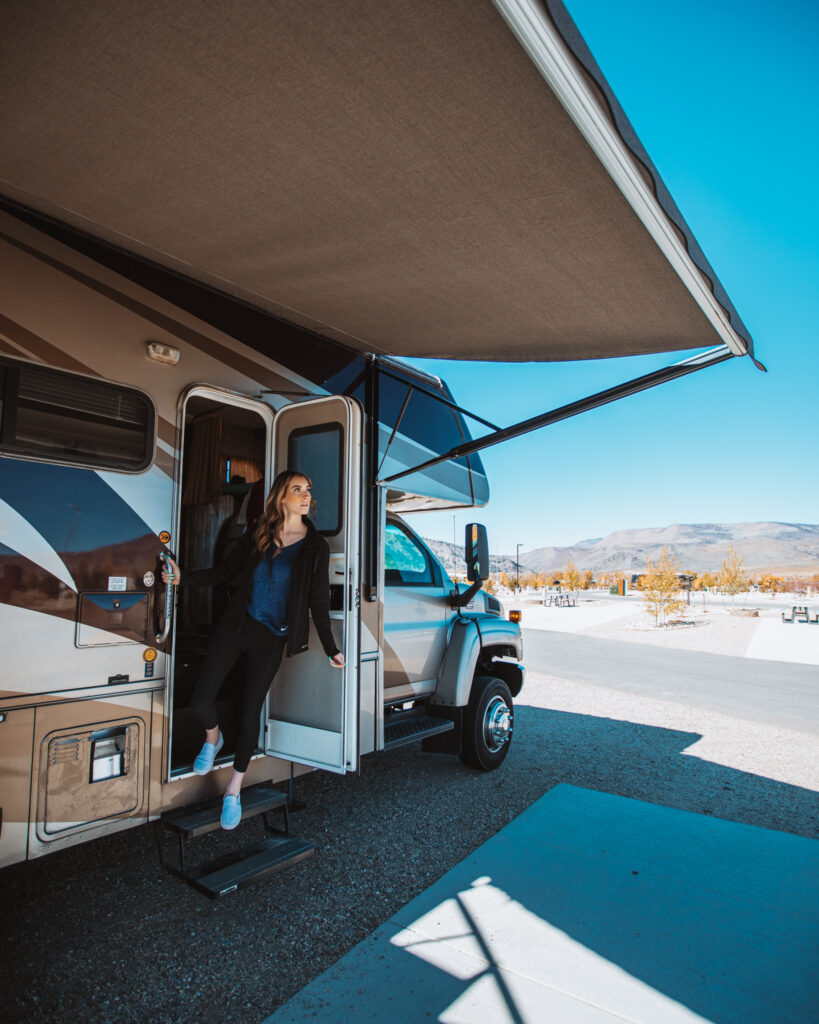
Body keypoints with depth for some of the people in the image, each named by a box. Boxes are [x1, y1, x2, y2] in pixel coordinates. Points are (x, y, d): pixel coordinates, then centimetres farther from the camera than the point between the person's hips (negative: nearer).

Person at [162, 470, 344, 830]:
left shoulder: (315, 547, -3)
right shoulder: (256, 536, 2)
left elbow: (319, 602, 0)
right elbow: (223, 573, 7)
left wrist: (331, 649, 0)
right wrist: (183, 577, -5)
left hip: (270, 639, -2)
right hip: (235, 626, 2)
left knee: (249, 714, 4)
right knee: (200, 701, -1)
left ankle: (233, 791, 28)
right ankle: (212, 739, 37)